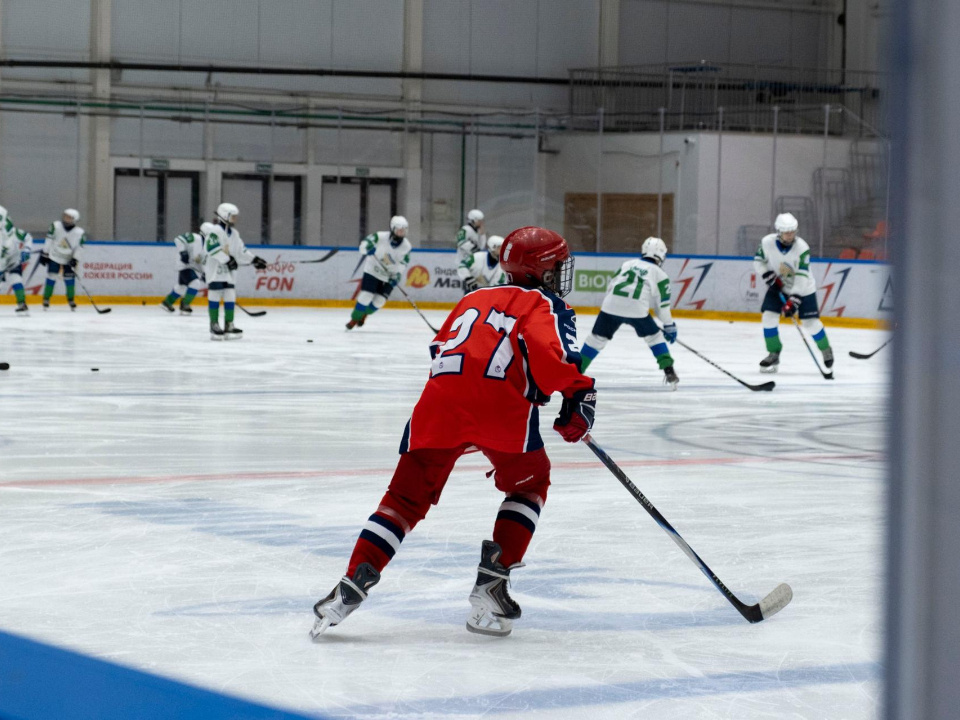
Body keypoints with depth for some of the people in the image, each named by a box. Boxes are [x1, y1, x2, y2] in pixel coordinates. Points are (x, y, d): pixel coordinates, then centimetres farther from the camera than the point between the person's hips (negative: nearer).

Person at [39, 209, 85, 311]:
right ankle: (46, 299, 5)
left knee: (70, 279, 0)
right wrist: (44, 254, -5)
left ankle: (71, 300, 16)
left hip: (69, 259, 1)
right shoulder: (56, 226, -15)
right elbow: (49, 240, -7)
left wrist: (75, 260, -17)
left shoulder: (79, 233, -14)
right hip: (54, 257, -1)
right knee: (51, 278, -5)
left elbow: (79, 248, -8)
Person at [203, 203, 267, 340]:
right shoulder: (215, 231, -11)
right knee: (215, 297, -5)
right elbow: (212, 248, -24)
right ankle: (214, 326, -3)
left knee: (230, 297, 6)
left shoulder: (234, 234, 16)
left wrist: (254, 260, 14)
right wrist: (227, 259, -27)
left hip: (229, 271, 8)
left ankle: (229, 325, 10)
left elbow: (240, 251, 21)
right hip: (215, 270, -8)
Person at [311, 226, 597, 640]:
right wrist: (579, 394, -2)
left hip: (441, 393, 4)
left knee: (408, 494, 11)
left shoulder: (475, 299, 35)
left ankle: (354, 582, -7)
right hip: (503, 403, -4)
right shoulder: (549, 306, 15)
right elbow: (551, 354, -6)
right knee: (529, 483, 21)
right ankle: (492, 582, 8)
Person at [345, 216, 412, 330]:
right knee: (366, 295, -14)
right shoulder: (381, 237, -20)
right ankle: (354, 319, 3)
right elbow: (365, 242, -17)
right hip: (373, 270, -3)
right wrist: (367, 248, -40)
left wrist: (396, 276, -18)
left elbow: (403, 263, -6)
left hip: (389, 276, 3)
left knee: (379, 301, -2)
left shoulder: (406, 246, -10)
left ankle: (363, 314, 26)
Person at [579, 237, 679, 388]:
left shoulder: (628, 264, 24)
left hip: (611, 305, 2)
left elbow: (611, 286, 23)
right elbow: (662, 304, 15)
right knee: (654, 336, 18)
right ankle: (669, 372, 10)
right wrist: (669, 326, 25)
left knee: (597, 338, 14)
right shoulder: (660, 274, 15)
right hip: (636, 309, -2)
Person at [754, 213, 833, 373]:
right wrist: (770, 278, -18)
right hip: (778, 287, 3)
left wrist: (793, 301, -35)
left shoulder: (802, 248, -28)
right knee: (769, 316, -12)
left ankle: (826, 350, 21)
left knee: (811, 322, -3)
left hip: (803, 288, -3)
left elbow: (802, 277, -30)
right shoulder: (767, 242, -20)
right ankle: (774, 355, 2)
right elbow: (758, 262, -2)